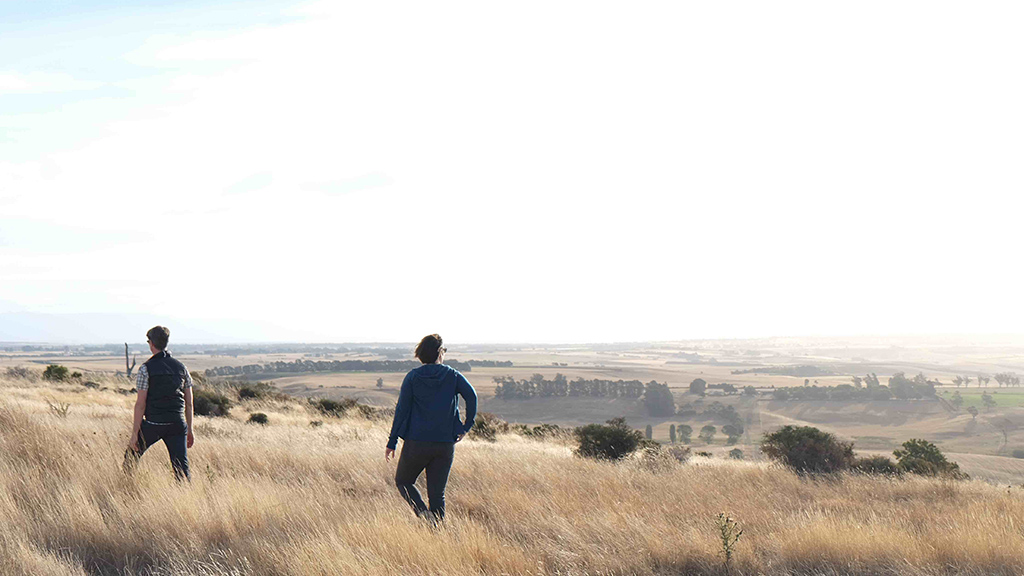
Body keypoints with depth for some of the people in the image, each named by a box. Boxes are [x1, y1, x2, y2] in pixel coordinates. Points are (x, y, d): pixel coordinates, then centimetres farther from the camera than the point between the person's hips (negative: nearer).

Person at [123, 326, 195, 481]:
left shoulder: (146, 369, -5)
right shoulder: (181, 368, 8)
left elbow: (141, 403, -8)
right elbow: (189, 403, 10)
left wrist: (135, 433, -5)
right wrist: (189, 430, 17)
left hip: (153, 424, -3)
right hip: (177, 425, 3)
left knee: (131, 456, 19)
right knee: (181, 468, 1)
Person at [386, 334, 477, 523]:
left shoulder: (413, 376, 0)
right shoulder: (453, 375, 3)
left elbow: (401, 410, -3)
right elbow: (472, 396, -11)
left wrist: (392, 442, 0)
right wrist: (467, 426, -1)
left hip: (416, 443, -2)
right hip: (445, 443, 2)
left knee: (403, 481, 16)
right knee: (437, 493, 9)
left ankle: (424, 513, -7)